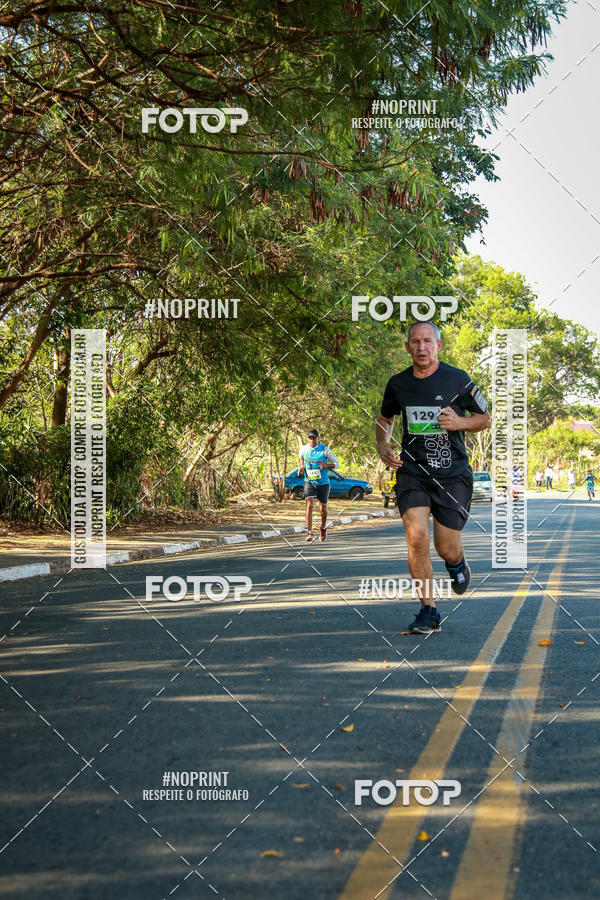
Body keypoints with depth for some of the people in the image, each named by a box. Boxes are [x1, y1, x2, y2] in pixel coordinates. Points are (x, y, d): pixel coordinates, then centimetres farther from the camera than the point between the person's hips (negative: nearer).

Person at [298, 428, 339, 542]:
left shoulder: (325, 449, -10)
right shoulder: (303, 449, -3)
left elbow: (336, 464, -2)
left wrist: (326, 465, -22)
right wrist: (301, 467, 0)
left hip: (323, 483, 0)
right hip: (309, 482, 0)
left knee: (323, 508, 12)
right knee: (309, 504, -21)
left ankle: (323, 528, 40)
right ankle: (309, 533, -27)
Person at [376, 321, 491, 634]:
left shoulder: (457, 380, -5)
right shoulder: (398, 384, 3)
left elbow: (485, 419, 5)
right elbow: (385, 418, 22)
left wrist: (460, 423, -15)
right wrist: (382, 444, 3)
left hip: (453, 474, -1)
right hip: (412, 472, 1)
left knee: (446, 548, 1)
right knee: (416, 538, -16)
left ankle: (457, 563, 41)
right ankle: (428, 612, -3)